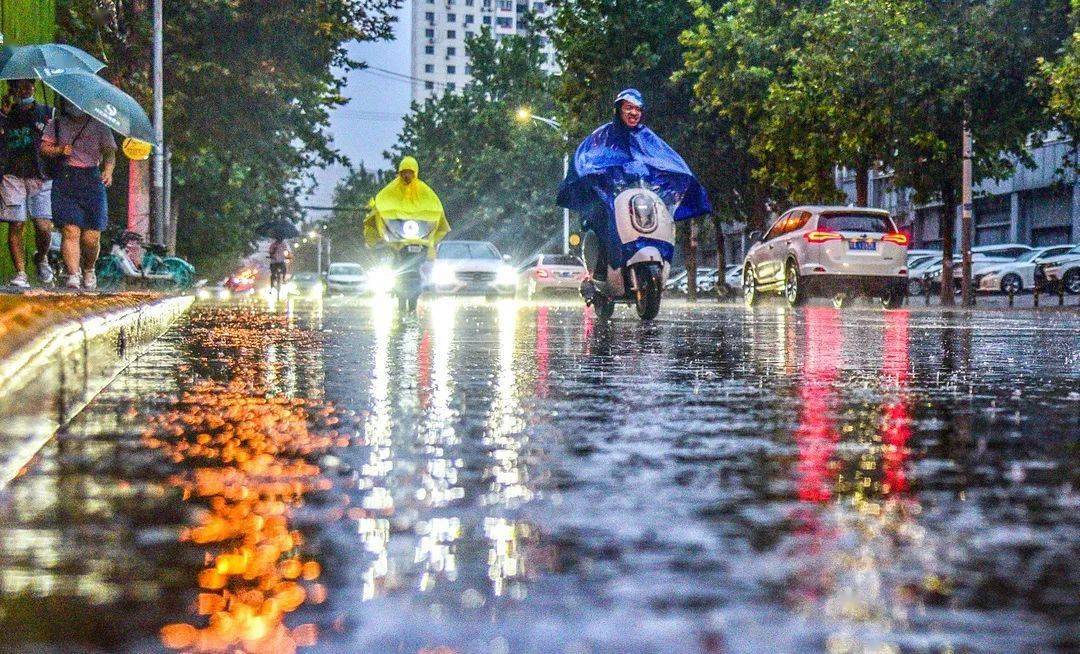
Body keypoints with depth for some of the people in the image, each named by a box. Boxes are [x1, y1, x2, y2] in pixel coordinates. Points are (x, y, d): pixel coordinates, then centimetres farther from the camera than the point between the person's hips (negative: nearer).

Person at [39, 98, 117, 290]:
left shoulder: (98, 126, 11)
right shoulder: (57, 124, 14)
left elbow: (109, 152, 5)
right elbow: (44, 148, 11)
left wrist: (108, 170, -15)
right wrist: (59, 150, -10)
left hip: (92, 180, 0)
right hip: (64, 181, 0)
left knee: (91, 238, -2)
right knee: (70, 231, -13)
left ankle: (88, 271, 25)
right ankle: (73, 275, -14)